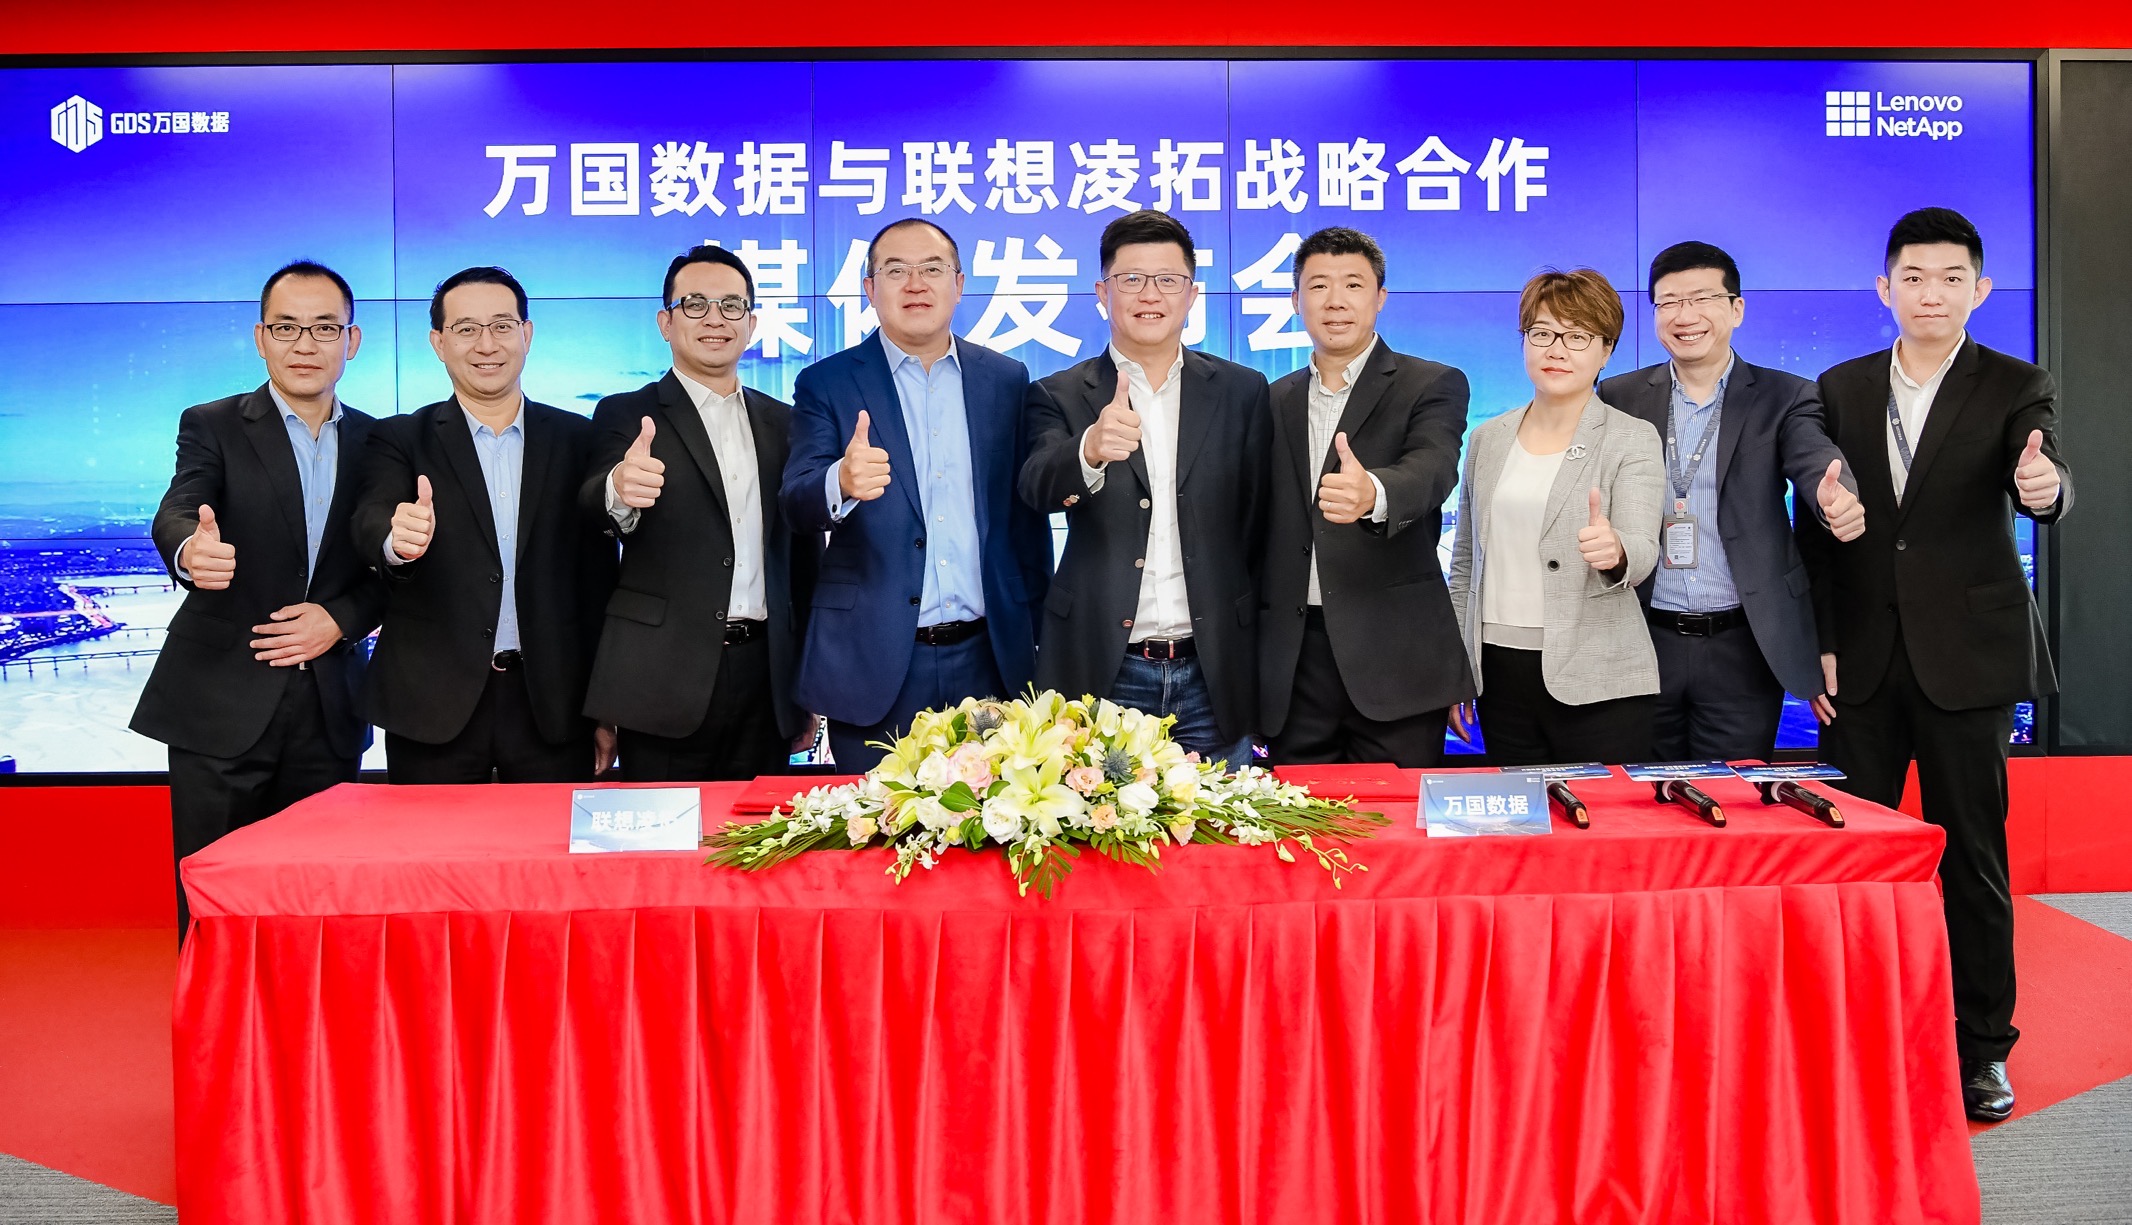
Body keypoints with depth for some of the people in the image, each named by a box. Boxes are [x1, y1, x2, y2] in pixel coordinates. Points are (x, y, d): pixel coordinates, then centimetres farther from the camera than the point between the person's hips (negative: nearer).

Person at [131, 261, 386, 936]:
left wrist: (342, 618, -8)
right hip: (222, 705, -2)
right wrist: (190, 551, -41)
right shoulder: (212, 427, 1)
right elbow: (176, 514, -17)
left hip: (329, 708, 3)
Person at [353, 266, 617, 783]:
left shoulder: (577, 439, 7)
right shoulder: (400, 440, 5)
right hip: (434, 709, -1)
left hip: (553, 707, 1)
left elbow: (599, 576, 8)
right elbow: (371, 522, -14)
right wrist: (397, 539, -38)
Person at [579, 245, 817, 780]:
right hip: (667, 679, -3)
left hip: (764, 675, 4)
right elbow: (595, 506, -17)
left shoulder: (782, 423, 14)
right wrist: (619, 490, -42)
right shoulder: (626, 415, 2)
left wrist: (809, 686, 13)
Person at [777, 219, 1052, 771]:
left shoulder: (1006, 380, 9)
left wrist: (1038, 639, 7)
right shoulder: (826, 384, 2)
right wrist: (841, 483, -34)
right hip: (875, 666, -2)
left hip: (990, 660, 2)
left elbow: (1027, 515, 12)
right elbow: (796, 501, -11)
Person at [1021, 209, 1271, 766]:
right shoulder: (1059, 396, 4)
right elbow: (1038, 487, -15)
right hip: (1103, 675, -1)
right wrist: (1091, 449, -37)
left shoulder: (1242, 391, 9)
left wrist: (1260, 648, 4)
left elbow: (1259, 526, 10)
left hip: (1212, 675, 2)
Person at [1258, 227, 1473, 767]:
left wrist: (1371, 492, -42)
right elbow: (1262, 525, 16)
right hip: (1293, 658, 4)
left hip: (1394, 660, -3)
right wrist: (1252, 652, 7)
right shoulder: (1275, 402, 16)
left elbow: (1432, 470, -19)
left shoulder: (1433, 386, 2)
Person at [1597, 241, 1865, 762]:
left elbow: (1817, 461, -15)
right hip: (1644, 642, 1)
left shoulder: (1782, 398, 2)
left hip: (1742, 648, -1)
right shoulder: (1619, 398, 6)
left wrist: (1839, 499, -39)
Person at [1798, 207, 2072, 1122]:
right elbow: (1814, 525, 7)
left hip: (1966, 658, -2)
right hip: (1861, 659, 2)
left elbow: (2043, 487, -16)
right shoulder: (1841, 389, 7)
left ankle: (1981, 1047, 16)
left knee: (1974, 855, 3)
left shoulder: (2016, 388, 1)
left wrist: (2043, 487, -41)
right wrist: (1819, 644, 0)